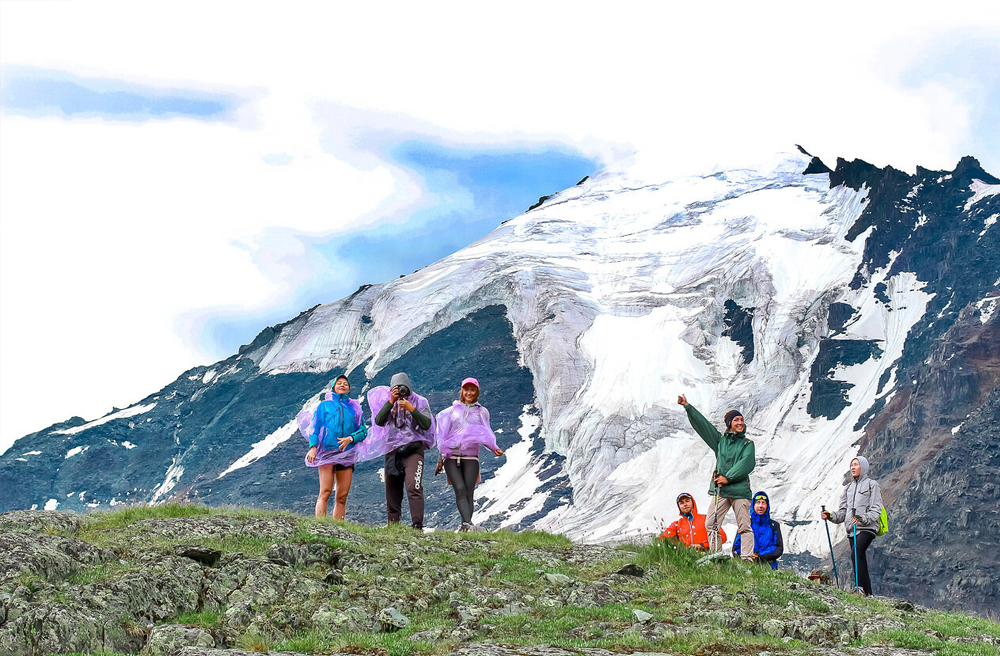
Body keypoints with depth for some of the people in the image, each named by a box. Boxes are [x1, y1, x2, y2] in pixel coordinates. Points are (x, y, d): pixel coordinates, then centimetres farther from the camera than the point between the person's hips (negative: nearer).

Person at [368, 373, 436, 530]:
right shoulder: (388, 403, 12)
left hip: (413, 450, -3)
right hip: (392, 452, 3)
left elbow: (426, 425, -6)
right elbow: (379, 421, -4)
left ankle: (417, 526, -25)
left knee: (414, 488, -20)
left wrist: (411, 408, -14)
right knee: (392, 492, 5)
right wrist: (391, 402, -10)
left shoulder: (420, 402, 7)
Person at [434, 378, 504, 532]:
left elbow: (484, 435, 16)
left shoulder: (482, 412, 19)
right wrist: (440, 458, 13)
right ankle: (468, 523, -32)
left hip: (471, 457, 1)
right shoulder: (451, 411, 17)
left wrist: (494, 448, -3)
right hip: (451, 456, -1)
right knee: (460, 490, -18)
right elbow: (443, 436, 18)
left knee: (469, 493, -10)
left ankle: (464, 528, -9)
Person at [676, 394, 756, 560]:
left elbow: (747, 464, -7)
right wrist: (687, 407, 12)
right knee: (711, 524, -2)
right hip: (720, 490, 3)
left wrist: (728, 477, -14)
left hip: (740, 489, -3)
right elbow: (702, 424, 16)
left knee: (745, 526, -6)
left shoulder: (748, 444, 9)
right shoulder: (720, 440, 16)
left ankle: (747, 557, -6)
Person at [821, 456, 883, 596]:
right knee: (861, 564, 5)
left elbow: (876, 510, -6)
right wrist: (830, 516, -1)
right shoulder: (848, 487, 21)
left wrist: (862, 519, -24)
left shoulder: (872, 485, 2)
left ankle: (860, 587, -35)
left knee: (856, 553, -29)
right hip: (852, 530, 7)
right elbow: (843, 512, 19)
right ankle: (868, 594, 8)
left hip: (867, 528, -7)